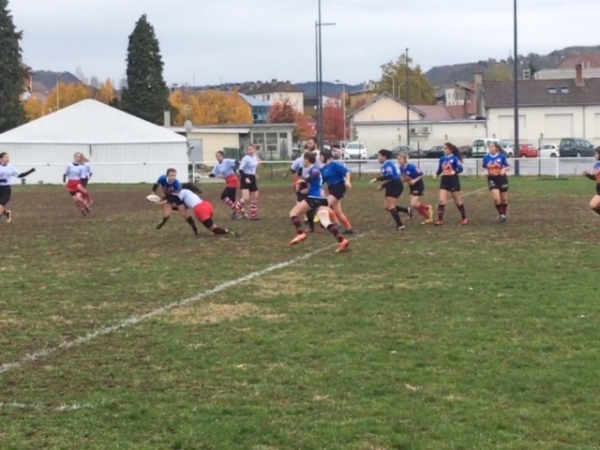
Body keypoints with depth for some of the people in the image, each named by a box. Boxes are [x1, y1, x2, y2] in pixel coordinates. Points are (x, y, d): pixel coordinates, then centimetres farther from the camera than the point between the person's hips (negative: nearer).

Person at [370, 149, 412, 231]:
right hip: (392, 187, 10)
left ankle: (400, 225, -7)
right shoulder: (385, 165, 15)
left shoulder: (388, 164, -16)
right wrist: (382, 186, 14)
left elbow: (389, 176, -30)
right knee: (386, 207, 10)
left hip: (396, 186, -10)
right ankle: (406, 210, 21)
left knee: (391, 207, -10)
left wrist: (377, 179, -27)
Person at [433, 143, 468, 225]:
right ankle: (440, 219, -6)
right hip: (444, 181, 4)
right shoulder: (442, 159, 6)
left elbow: (460, 168, -18)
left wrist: (454, 172, -36)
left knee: (458, 201, 8)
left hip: (453, 181, -4)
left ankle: (464, 218, 24)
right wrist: (436, 175, -4)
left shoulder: (454, 158, -10)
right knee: (442, 200, -9)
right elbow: (440, 169, 14)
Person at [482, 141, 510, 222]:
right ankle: (500, 214, 5)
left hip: (502, 179, 0)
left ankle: (504, 214, 30)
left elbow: (507, 167, -1)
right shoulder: (486, 157, -2)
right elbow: (483, 167, 9)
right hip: (492, 180, 0)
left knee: (504, 199, 10)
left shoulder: (502, 156, -8)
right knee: (496, 198, -15)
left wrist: (504, 169, -22)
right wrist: (485, 171, -13)